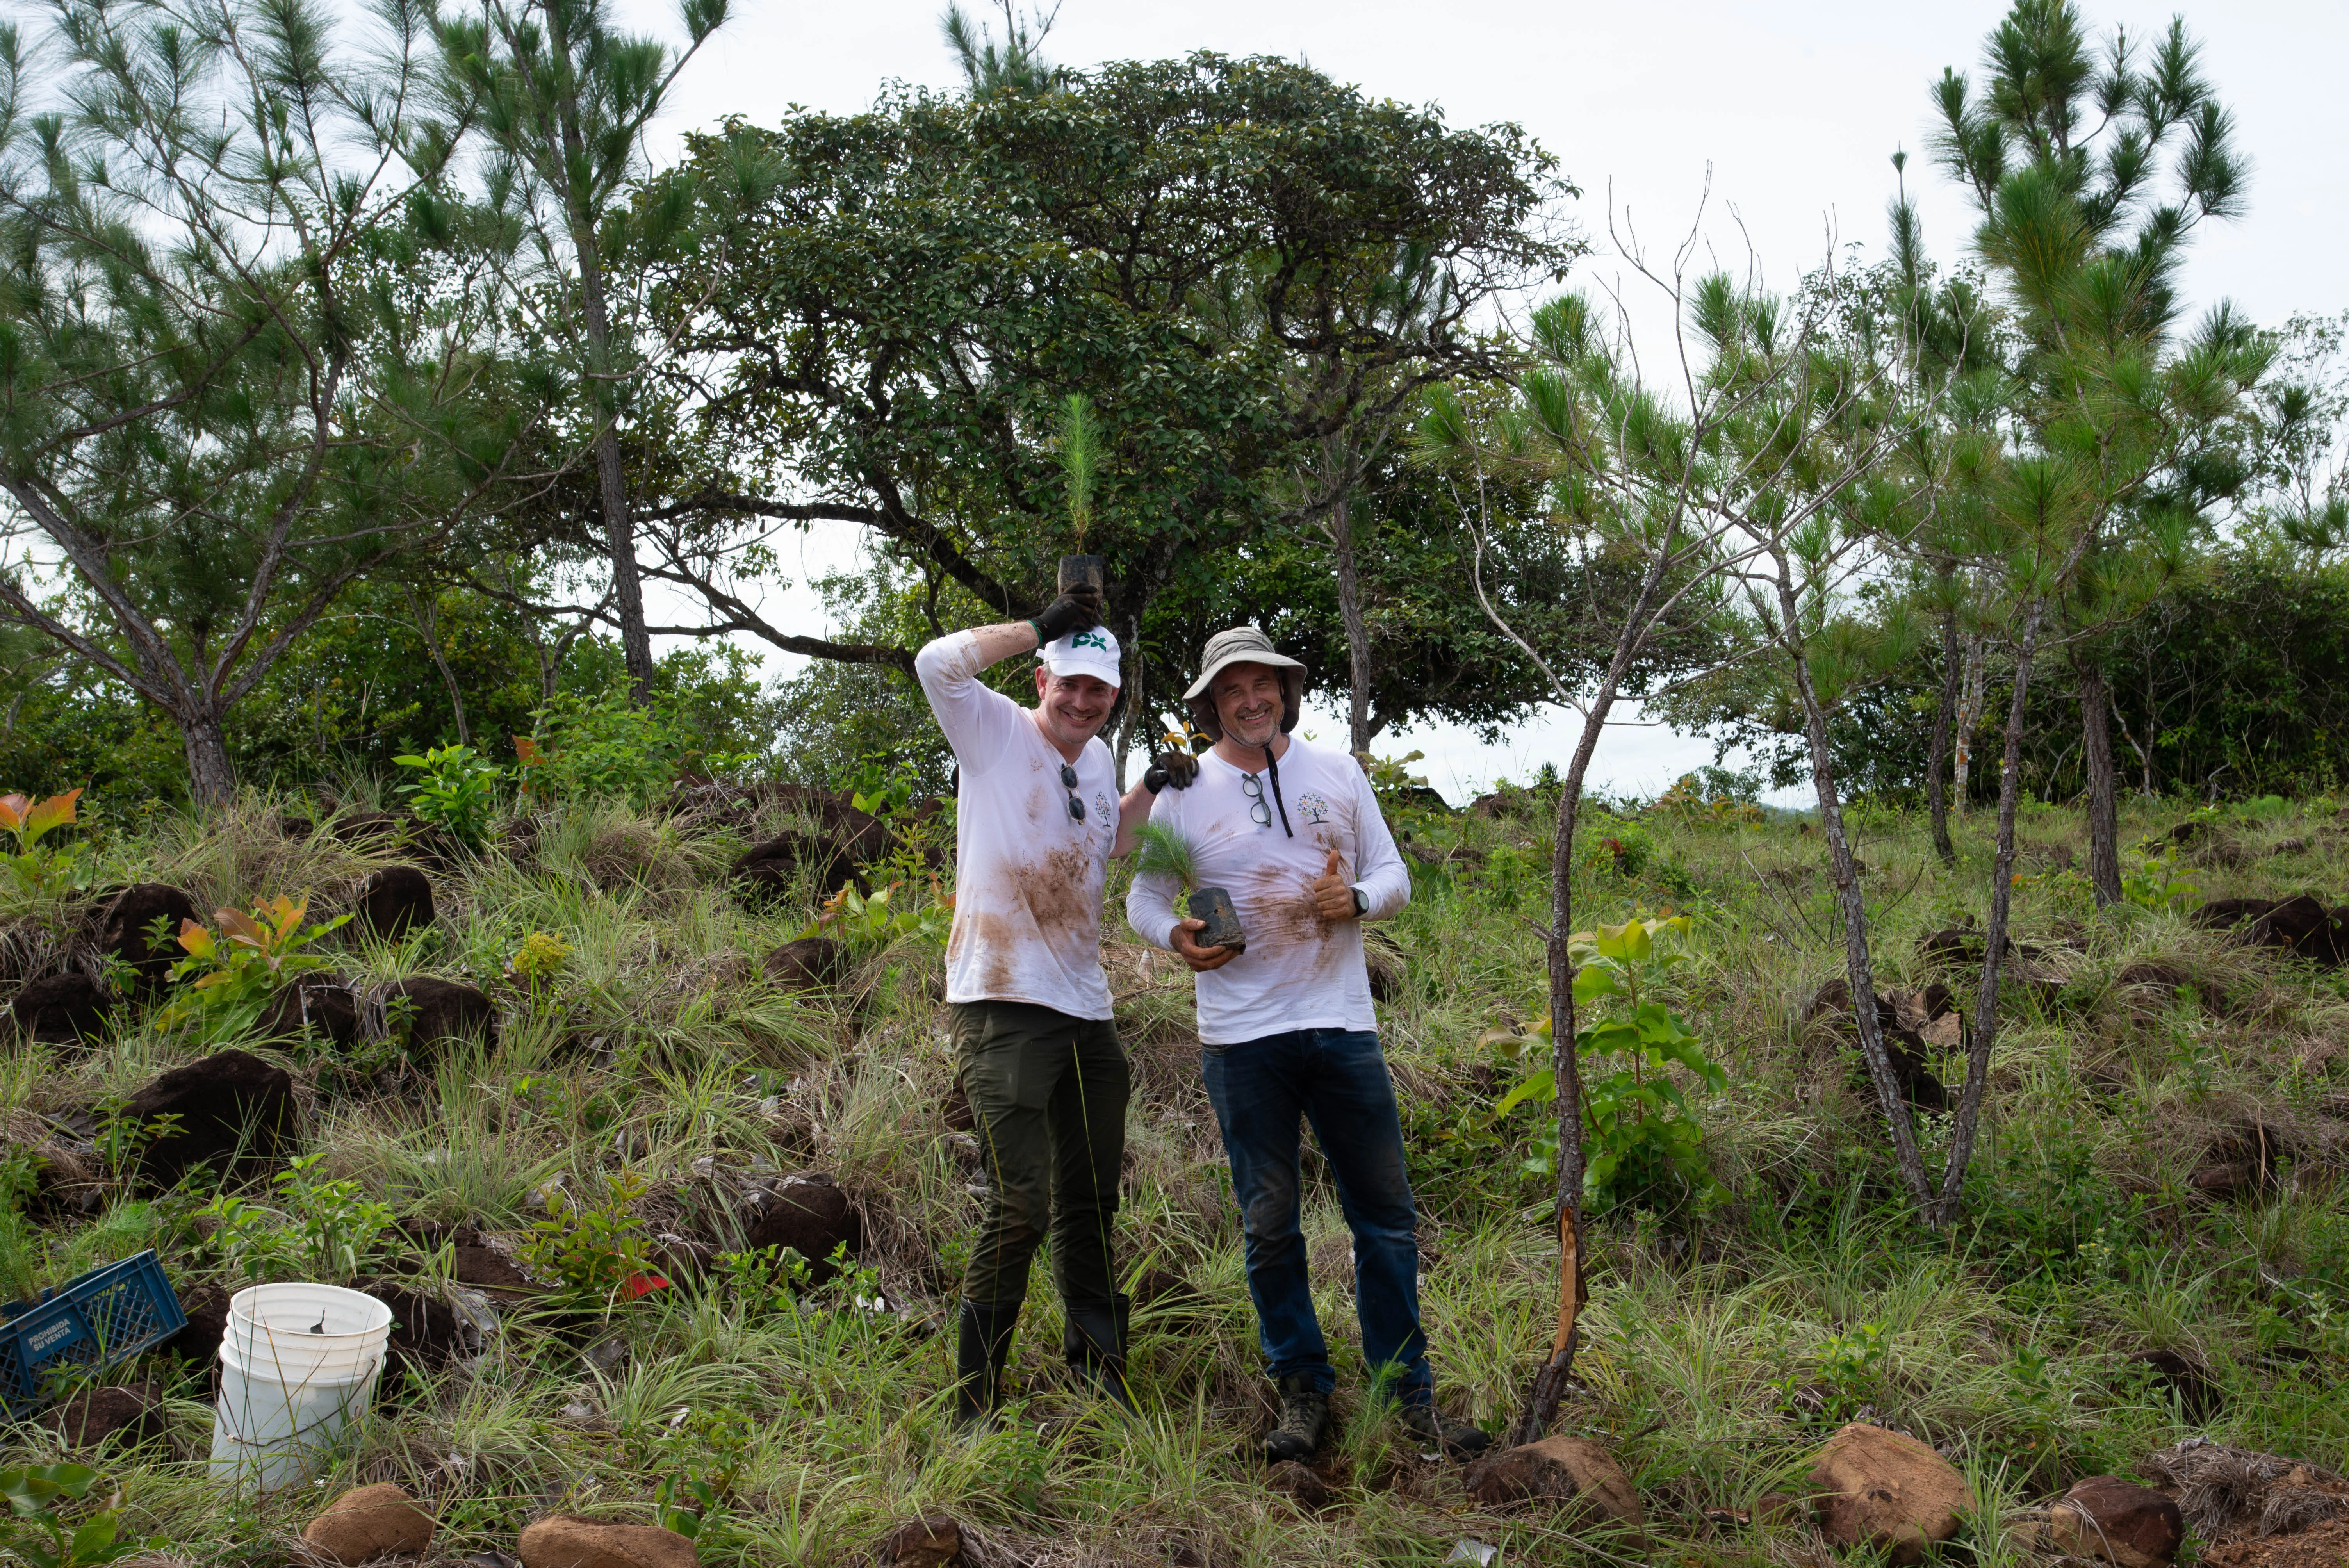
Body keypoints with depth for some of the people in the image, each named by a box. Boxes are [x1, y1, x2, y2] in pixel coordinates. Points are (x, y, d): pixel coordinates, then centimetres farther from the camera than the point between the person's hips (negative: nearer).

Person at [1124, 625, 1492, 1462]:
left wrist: (1356, 899, -10)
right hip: (1243, 1039, -1)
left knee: (1386, 1213, 4)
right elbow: (1144, 896, 9)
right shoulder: (1184, 793, 3)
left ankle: (1410, 1394, 15)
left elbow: (1393, 873, 12)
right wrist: (1176, 935, -13)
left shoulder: (1338, 773, 8)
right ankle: (1303, 1392, 18)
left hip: (1343, 1025, 2)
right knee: (1270, 1224, 4)